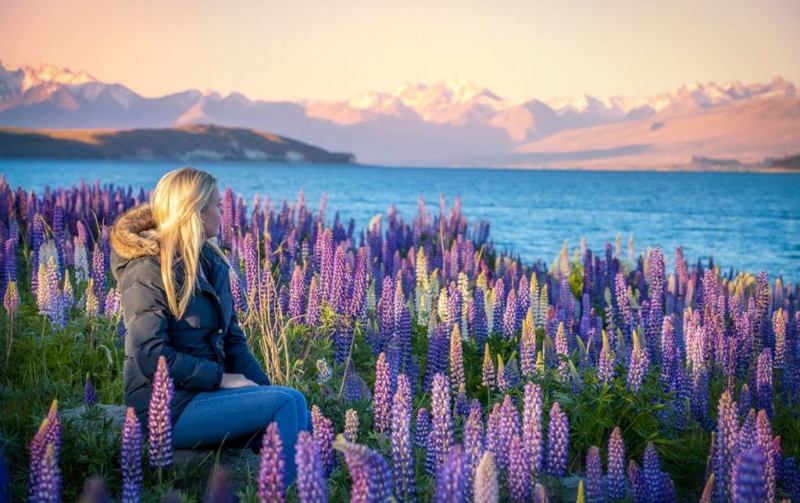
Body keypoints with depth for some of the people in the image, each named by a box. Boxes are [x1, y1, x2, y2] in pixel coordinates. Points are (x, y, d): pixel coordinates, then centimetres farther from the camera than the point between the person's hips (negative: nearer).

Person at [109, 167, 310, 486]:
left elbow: (233, 338, 14)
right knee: (288, 403, -23)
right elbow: (151, 357, -18)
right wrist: (223, 378, -19)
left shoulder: (212, 264, 14)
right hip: (167, 408, -7)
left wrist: (263, 387, -2)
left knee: (295, 409, -19)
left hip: (206, 394, 7)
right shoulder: (149, 270, -10)